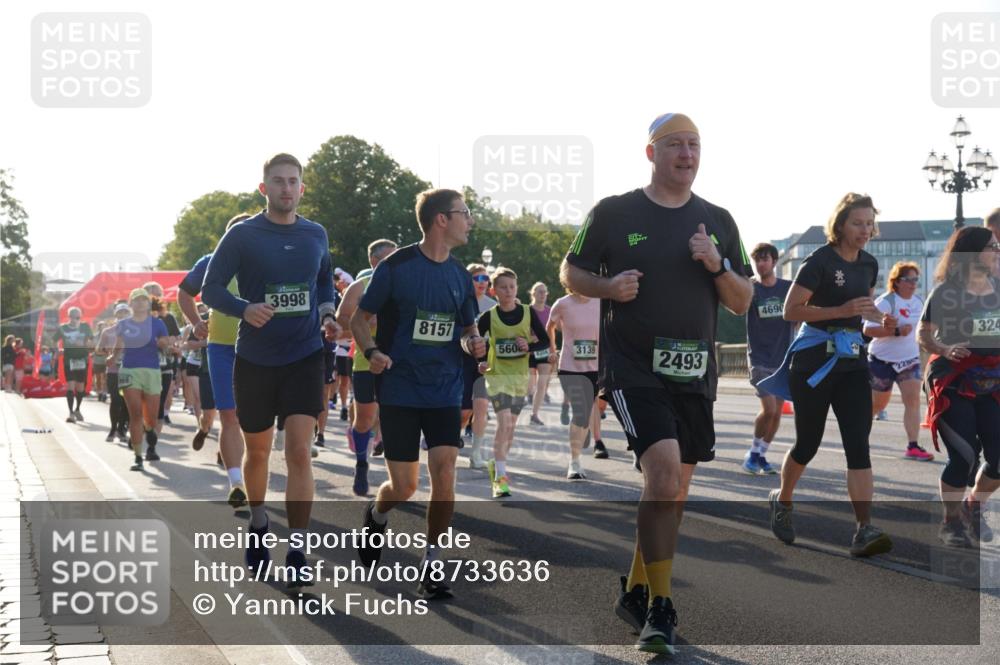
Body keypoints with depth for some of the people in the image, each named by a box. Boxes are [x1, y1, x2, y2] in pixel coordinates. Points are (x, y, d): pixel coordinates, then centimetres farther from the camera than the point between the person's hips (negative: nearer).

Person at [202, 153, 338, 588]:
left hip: (304, 357, 1)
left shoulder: (316, 236, 5)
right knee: (258, 451, 13)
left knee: (299, 451, -12)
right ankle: (258, 526, 40)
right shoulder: (242, 235, -5)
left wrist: (327, 314, 3)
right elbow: (211, 289, -4)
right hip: (255, 360, -1)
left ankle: (297, 553, -10)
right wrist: (245, 309, -23)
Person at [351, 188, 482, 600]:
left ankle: (430, 566, 3)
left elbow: (468, 326, 20)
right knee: (404, 486, -1)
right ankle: (376, 515, 35)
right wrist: (372, 352, -20)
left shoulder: (459, 275, 7)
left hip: (445, 391, 4)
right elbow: (360, 318, -1)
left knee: (444, 474, -10)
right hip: (399, 391, -4)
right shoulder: (397, 266, -8)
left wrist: (473, 342, -3)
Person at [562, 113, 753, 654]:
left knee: (672, 491, 9)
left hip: (694, 374, 5)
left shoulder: (717, 222, 10)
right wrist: (609, 286, -12)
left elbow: (742, 303, 12)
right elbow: (570, 273, 8)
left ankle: (636, 592, 29)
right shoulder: (613, 213, 0)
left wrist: (717, 266, -8)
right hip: (632, 367, -5)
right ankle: (659, 608, -12)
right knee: (664, 470, -21)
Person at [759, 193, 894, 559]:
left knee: (858, 444, -9)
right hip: (813, 360, -5)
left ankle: (864, 530, -16)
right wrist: (842, 310, -24)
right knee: (808, 443, 7)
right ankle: (782, 500, 35)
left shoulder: (869, 264, 9)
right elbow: (790, 310, -17)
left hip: (852, 361, 5)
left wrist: (881, 318, 5)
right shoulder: (820, 260, -11)